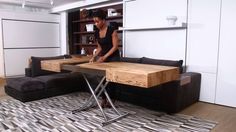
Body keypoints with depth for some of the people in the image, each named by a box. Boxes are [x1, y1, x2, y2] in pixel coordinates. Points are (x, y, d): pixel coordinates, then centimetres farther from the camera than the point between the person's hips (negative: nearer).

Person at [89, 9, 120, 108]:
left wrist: (104, 57, -25)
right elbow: (99, 47, 10)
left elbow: (115, 46, -19)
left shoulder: (112, 30, -18)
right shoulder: (97, 33, 2)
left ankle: (111, 100, 14)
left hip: (114, 57, -6)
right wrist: (94, 57, -4)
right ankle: (104, 99, 15)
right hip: (103, 57, 6)